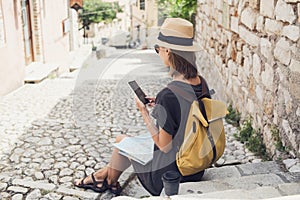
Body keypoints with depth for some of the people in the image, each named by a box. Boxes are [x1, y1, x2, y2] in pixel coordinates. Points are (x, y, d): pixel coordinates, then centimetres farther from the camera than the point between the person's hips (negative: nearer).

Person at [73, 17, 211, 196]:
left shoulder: (169, 95, -31)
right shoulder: (201, 83, -6)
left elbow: (164, 146, -23)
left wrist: (144, 112, -12)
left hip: (170, 175, -7)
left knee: (122, 140, 17)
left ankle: (110, 181, 46)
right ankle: (102, 175, 50)